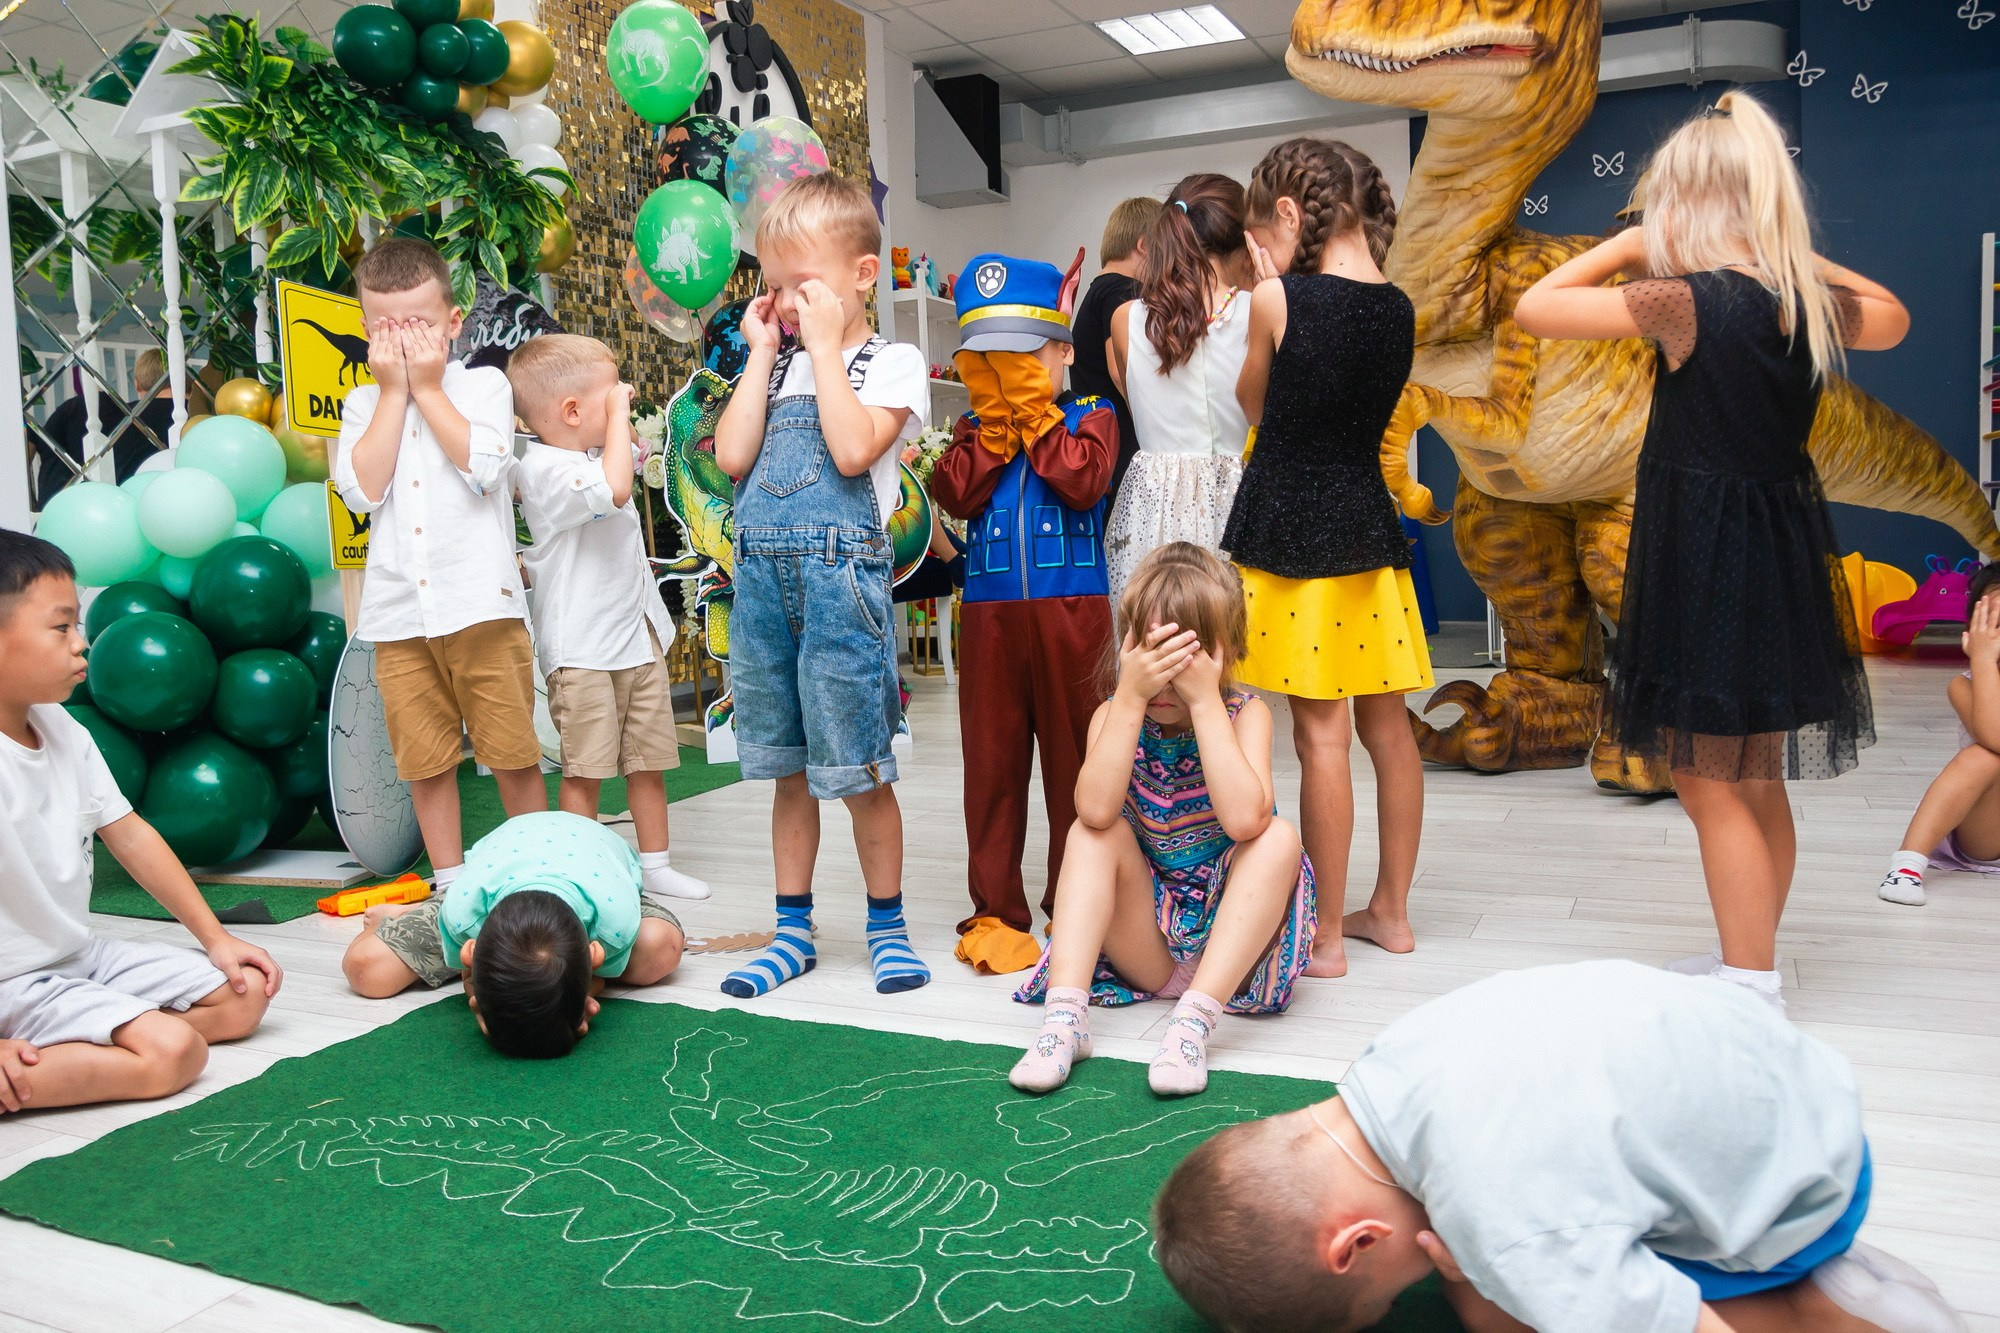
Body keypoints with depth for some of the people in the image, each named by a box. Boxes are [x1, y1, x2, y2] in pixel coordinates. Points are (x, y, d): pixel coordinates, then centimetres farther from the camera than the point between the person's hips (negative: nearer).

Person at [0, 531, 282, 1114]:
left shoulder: (63, 731, 2)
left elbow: (128, 833, 9)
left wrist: (215, 937, 9)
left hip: (83, 955, 9)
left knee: (245, 995, 6)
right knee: (174, 1051, -24)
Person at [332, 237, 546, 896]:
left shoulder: (485, 385, 4)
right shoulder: (362, 404, 11)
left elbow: (483, 467, -14)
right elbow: (361, 490, -6)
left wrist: (427, 387, -6)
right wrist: (394, 391, -3)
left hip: (481, 603, -3)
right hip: (399, 613, 3)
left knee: (512, 750, 3)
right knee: (426, 759, 9)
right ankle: (450, 882, 22)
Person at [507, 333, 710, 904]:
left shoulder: (594, 454, 13)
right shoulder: (544, 468, -17)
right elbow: (612, 490, -35)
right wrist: (618, 415, -23)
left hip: (637, 634, 9)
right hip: (580, 647, -8)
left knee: (648, 760, 13)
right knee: (585, 769, -2)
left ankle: (655, 865, 24)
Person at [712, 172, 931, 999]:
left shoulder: (892, 363, 1)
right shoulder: (776, 365, 16)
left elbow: (854, 450, -17)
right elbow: (731, 457, 2)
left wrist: (825, 344, -10)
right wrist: (762, 352, 5)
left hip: (840, 575, -5)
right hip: (761, 577, 5)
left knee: (855, 769, 0)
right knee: (789, 770, 13)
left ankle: (887, 925, 18)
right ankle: (793, 931, 24)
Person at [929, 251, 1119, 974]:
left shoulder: (1089, 418, 4)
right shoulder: (975, 428, 13)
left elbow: (1082, 481, -17)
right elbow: (956, 494, -6)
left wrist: (1035, 410, -8)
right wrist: (995, 416, -5)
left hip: (1072, 607, -3)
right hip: (990, 610, 3)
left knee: (1074, 757, 6)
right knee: (992, 760, 6)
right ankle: (995, 911, 16)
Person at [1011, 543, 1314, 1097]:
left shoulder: (1246, 714, -11)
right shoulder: (1115, 714, -6)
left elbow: (1244, 820, -32)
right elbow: (1096, 811, -28)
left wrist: (1204, 699, -30)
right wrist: (1130, 698, -30)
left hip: (1228, 937, -1)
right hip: (1146, 944, 2)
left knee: (1280, 837, -26)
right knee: (1091, 833, -20)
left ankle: (1194, 1019, -34)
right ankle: (1065, 1013, -31)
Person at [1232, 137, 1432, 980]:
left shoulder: (1278, 301, -11)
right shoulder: (1398, 309, 6)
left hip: (1292, 530, -7)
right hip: (1368, 524, 7)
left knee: (1321, 734, -4)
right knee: (1387, 724, 12)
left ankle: (1325, 936, 5)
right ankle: (1391, 910, 26)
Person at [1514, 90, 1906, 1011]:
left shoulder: (1688, 301, -18)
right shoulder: (1816, 303, 2)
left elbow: (1533, 307, -13)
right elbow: (1891, 318, 26)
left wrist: (1624, 247, 1)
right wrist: (1799, 255, 19)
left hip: (1704, 557, -8)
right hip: (1785, 551, 8)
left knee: (1711, 787, 2)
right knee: (1757, 783, 19)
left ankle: (1752, 988, 10)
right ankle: (1750, 959, 35)